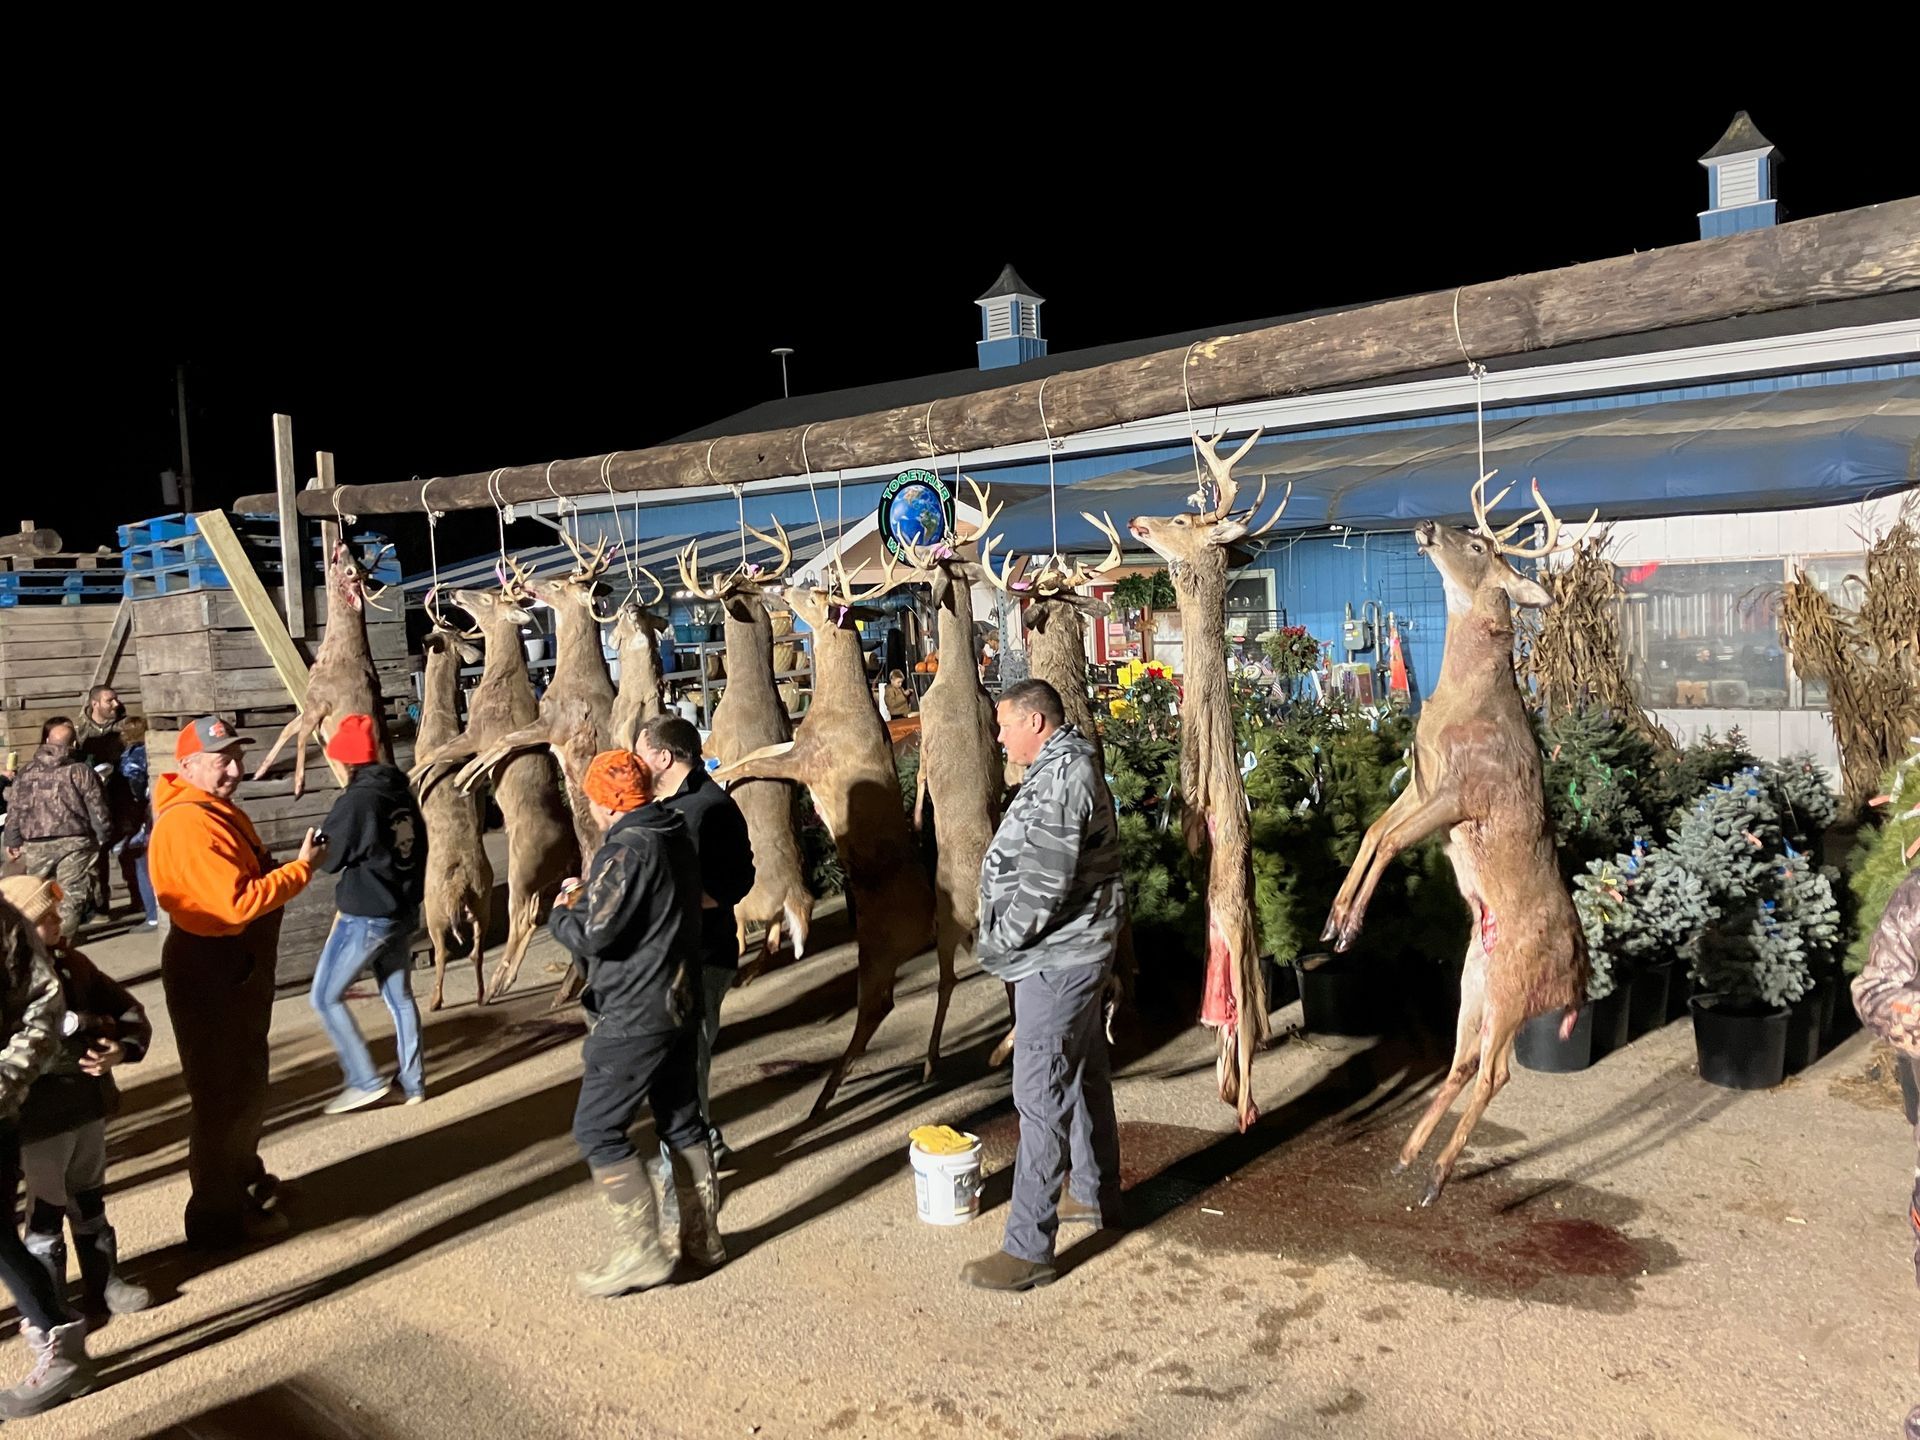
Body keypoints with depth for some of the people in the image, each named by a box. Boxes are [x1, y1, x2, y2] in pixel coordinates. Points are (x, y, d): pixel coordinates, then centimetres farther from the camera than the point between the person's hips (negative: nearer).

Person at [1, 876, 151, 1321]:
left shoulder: (70, 962, 3)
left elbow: (128, 1008, 6)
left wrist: (123, 1047, -12)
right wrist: (83, 1025, -28)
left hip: (89, 1103, 6)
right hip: (42, 1115, -6)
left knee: (91, 1200, 19)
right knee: (47, 1209, 8)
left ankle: (104, 1284, 33)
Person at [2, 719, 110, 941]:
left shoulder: (26, 772, 4)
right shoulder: (80, 772, -6)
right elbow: (97, 810, -4)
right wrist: (103, 836, 9)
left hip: (35, 845, 3)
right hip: (74, 842, -3)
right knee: (71, 893, 3)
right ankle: (65, 936, 0)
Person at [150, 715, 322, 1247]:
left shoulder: (221, 811, 11)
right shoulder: (187, 823, -23)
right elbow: (237, 903, -29)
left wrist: (287, 866, 1)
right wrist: (301, 868, -22)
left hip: (241, 963, 11)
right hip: (209, 969, -11)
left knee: (245, 1081, 25)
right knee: (224, 1092, 1)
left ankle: (244, 1176, 44)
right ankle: (218, 1215, 14)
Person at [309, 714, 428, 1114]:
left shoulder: (356, 800, -19)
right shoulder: (403, 794, 5)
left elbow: (328, 859, -12)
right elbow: (420, 849, 14)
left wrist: (317, 843, 9)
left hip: (365, 918, -8)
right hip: (404, 913, 8)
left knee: (326, 997, 5)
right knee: (400, 997, 15)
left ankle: (365, 1082, 3)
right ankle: (413, 1083, 19)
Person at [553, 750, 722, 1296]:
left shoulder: (626, 849, -21)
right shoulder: (677, 837, 8)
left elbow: (594, 935, -22)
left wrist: (563, 912, -2)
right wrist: (591, 893, 14)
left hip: (633, 1017, -9)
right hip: (680, 1004, 9)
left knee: (597, 1129, 1)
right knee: (681, 1121, 17)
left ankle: (640, 1251, 4)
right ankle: (702, 1238, 25)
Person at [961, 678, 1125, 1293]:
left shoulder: (1060, 778, -20)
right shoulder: (1070, 768, 14)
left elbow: (1045, 885, -26)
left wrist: (997, 943, -14)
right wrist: (1000, 937, 13)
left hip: (1056, 961, -11)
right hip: (1078, 953, 11)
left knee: (1041, 1097, -7)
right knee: (1085, 1076, 21)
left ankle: (1028, 1248, -2)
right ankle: (1098, 1195, 37)